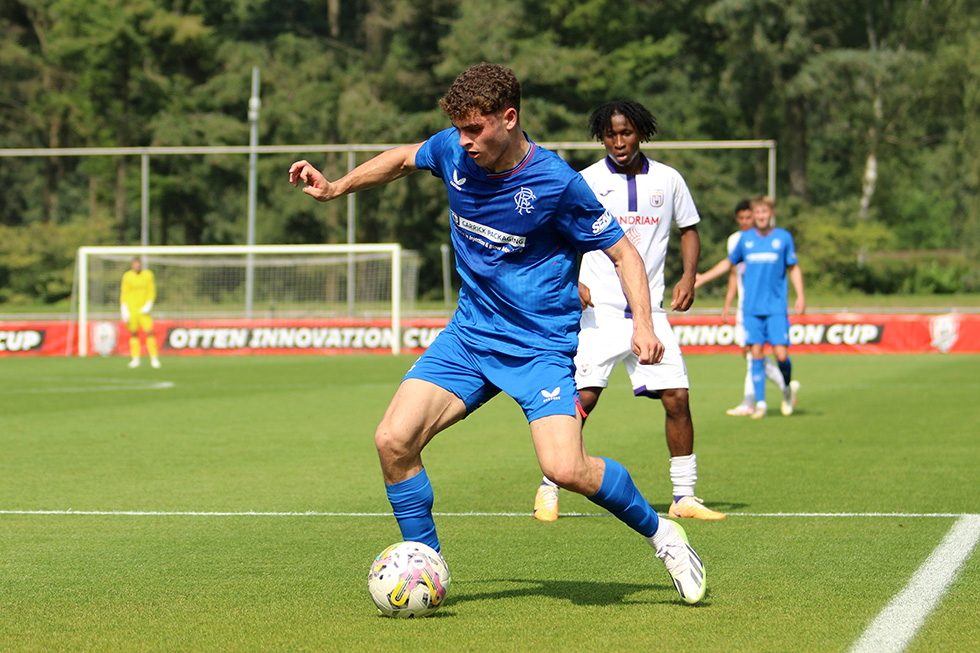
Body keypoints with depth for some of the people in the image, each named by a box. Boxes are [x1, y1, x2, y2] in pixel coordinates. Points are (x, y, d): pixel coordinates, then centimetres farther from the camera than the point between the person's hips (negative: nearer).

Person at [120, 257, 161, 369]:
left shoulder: (148, 275, 2)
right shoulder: (127, 276, 1)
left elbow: (151, 291, 5)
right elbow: (124, 293, 4)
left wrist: (148, 306, -7)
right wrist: (124, 310, -3)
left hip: (144, 309, 0)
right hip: (131, 309, 0)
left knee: (149, 332, -9)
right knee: (133, 334, 1)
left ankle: (154, 359, -4)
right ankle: (135, 359, 8)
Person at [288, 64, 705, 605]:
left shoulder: (556, 181, -17)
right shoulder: (452, 151, -4)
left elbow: (621, 251, -7)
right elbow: (405, 157, 20)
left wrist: (642, 322, -20)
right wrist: (335, 187, 17)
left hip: (542, 345, -5)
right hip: (469, 333, 5)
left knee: (566, 468, -23)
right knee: (393, 441, -13)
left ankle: (660, 533, 5)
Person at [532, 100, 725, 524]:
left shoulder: (668, 180, 7)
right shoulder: (586, 182, 0)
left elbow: (689, 230, 18)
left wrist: (688, 276, 1)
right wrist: (569, 282, -11)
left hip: (650, 311, 3)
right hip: (600, 311, -2)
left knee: (677, 398, -4)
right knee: (581, 399, -11)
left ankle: (684, 496, 8)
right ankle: (549, 490, 4)